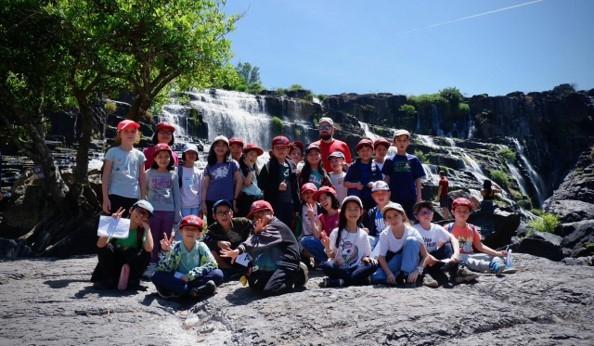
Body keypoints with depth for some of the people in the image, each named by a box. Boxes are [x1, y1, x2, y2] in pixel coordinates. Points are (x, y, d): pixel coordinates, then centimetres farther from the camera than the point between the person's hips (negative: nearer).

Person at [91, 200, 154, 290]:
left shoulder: (143, 231, -9)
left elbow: (149, 248, -32)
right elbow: (100, 244, -28)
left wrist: (147, 227, -23)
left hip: (132, 268, 0)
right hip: (112, 266, 0)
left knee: (145, 254, -27)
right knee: (107, 247, -26)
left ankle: (131, 280, -7)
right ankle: (109, 280, -8)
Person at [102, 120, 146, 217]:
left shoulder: (139, 155, 9)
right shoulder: (113, 152, 2)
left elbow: (143, 179, 10)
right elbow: (105, 176, 0)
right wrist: (105, 198, -7)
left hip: (134, 198, 3)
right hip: (116, 196, -3)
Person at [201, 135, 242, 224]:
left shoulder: (232, 164, 6)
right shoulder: (209, 166, 12)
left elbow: (239, 181, 1)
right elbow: (205, 185, 8)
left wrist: (235, 199, -3)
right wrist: (203, 202, 0)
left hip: (228, 201, -2)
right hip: (211, 202, 2)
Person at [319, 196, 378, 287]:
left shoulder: (363, 234, 7)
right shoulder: (336, 232, 1)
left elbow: (365, 255, 10)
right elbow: (332, 255, -1)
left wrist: (366, 259, -12)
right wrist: (327, 247, -22)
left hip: (355, 268, 2)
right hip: (338, 268, -2)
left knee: (373, 264, -26)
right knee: (326, 266, -33)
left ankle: (337, 281, -26)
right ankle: (361, 279, -24)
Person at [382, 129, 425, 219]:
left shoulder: (414, 160, 6)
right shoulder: (390, 161, 5)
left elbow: (418, 182, 6)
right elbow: (386, 180, 3)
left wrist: (419, 199, 2)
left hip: (410, 199, 1)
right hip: (394, 198, -1)